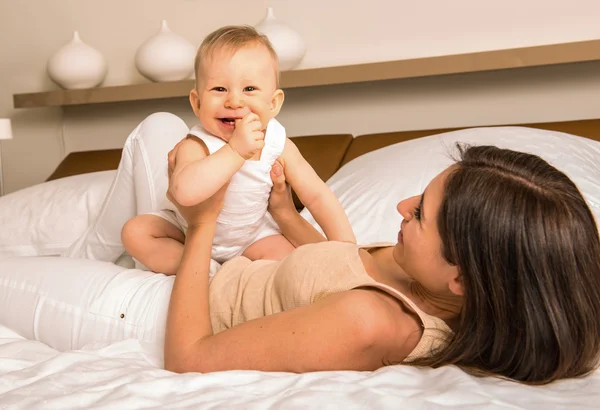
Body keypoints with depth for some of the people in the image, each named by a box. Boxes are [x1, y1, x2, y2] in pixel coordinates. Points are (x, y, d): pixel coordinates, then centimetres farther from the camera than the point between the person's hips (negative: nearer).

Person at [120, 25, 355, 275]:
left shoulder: (280, 146, -22)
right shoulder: (197, 146, -33)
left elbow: (317, 196, -12)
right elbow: (185, 192, -55)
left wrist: (346, 246, -18)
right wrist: (235, 150, -57)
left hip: (250, 234, 1)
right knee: (135, 231, -18)